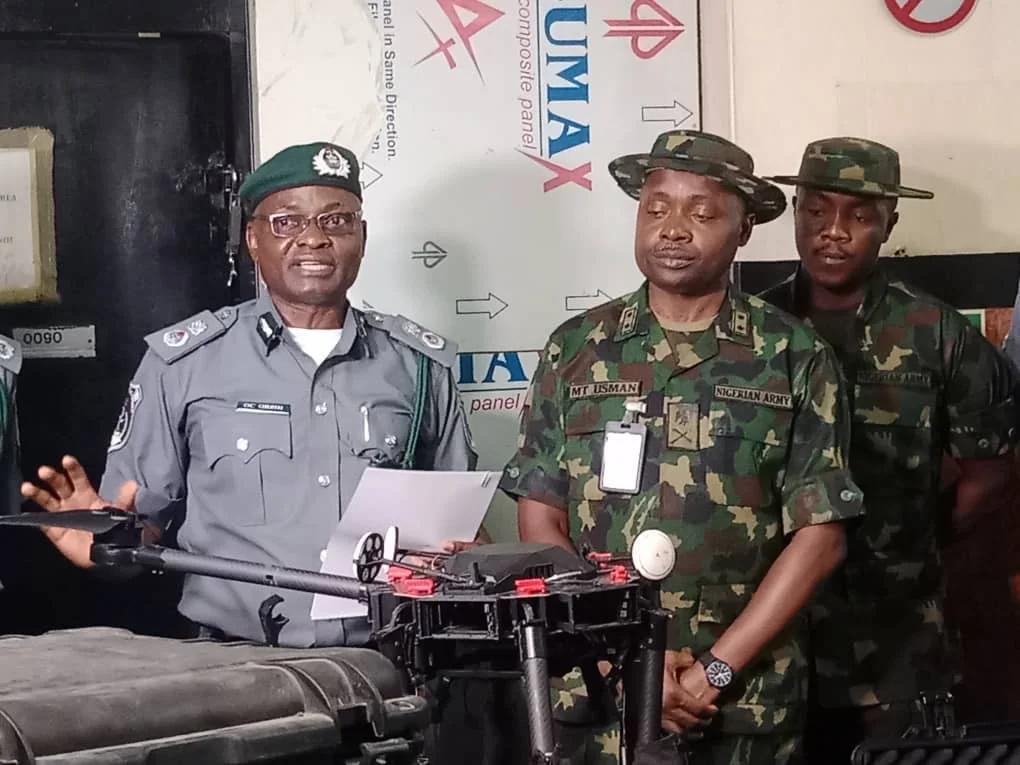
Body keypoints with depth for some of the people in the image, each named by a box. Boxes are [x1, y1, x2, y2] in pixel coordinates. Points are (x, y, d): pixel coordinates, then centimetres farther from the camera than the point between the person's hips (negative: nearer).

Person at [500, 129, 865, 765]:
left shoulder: (795, 359, 0)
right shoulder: (576, 350, 4)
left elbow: (819, 536, -3)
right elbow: (539, 522, 2)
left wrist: (714, 670, -11)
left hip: (747, 705, -1)